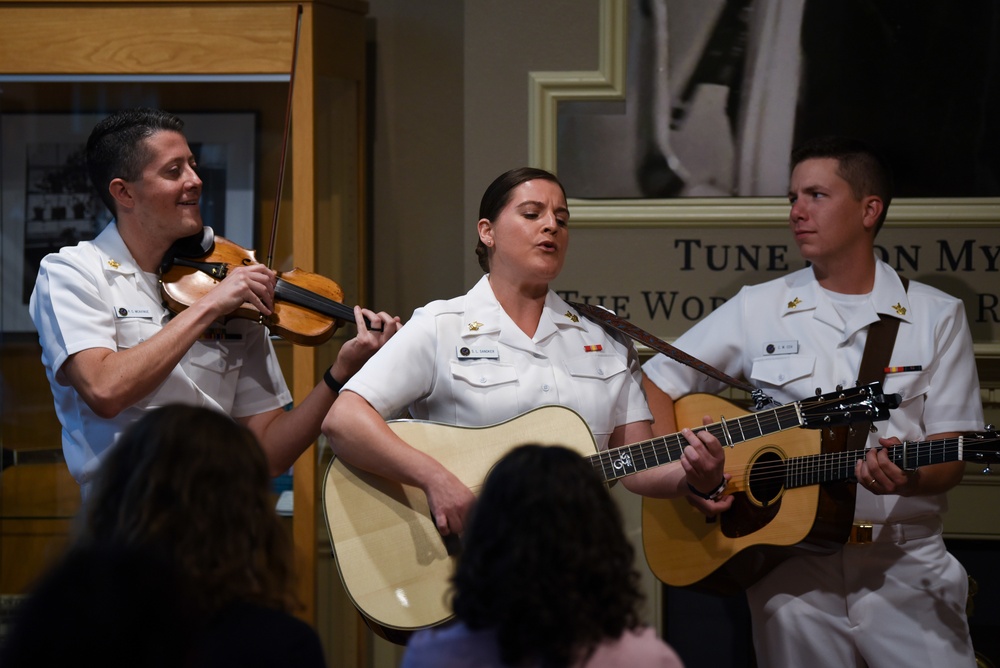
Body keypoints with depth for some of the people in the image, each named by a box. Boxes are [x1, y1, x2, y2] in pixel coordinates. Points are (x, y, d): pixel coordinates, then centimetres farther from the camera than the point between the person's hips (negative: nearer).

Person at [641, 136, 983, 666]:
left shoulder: (937, 316, 6)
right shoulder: (757, 309, 8)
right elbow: (655, 383, 10)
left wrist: (908, 478, -20)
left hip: (905, 563, -1)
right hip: (791, 564, 1)